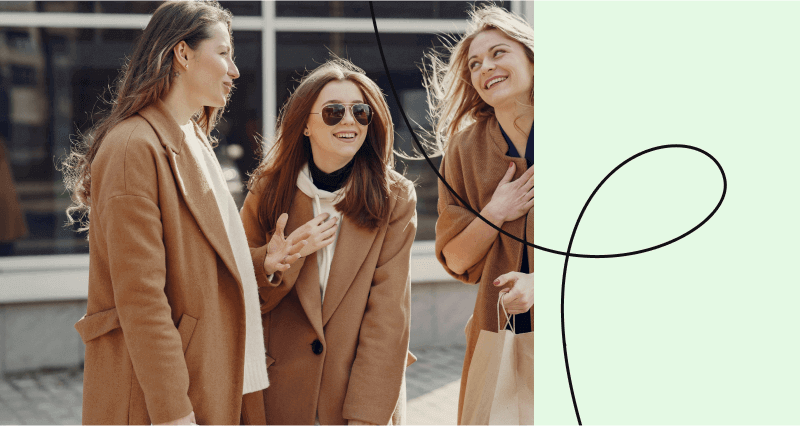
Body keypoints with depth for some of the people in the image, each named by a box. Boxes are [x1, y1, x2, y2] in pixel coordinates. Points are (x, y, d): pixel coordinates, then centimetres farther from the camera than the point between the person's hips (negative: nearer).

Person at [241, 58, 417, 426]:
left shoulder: (395, 200, -5)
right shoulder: (269, 191, 0)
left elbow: (389, 314, -10)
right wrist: (275, 261, -19)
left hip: (367, 396, -1)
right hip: (283, 396, 2)